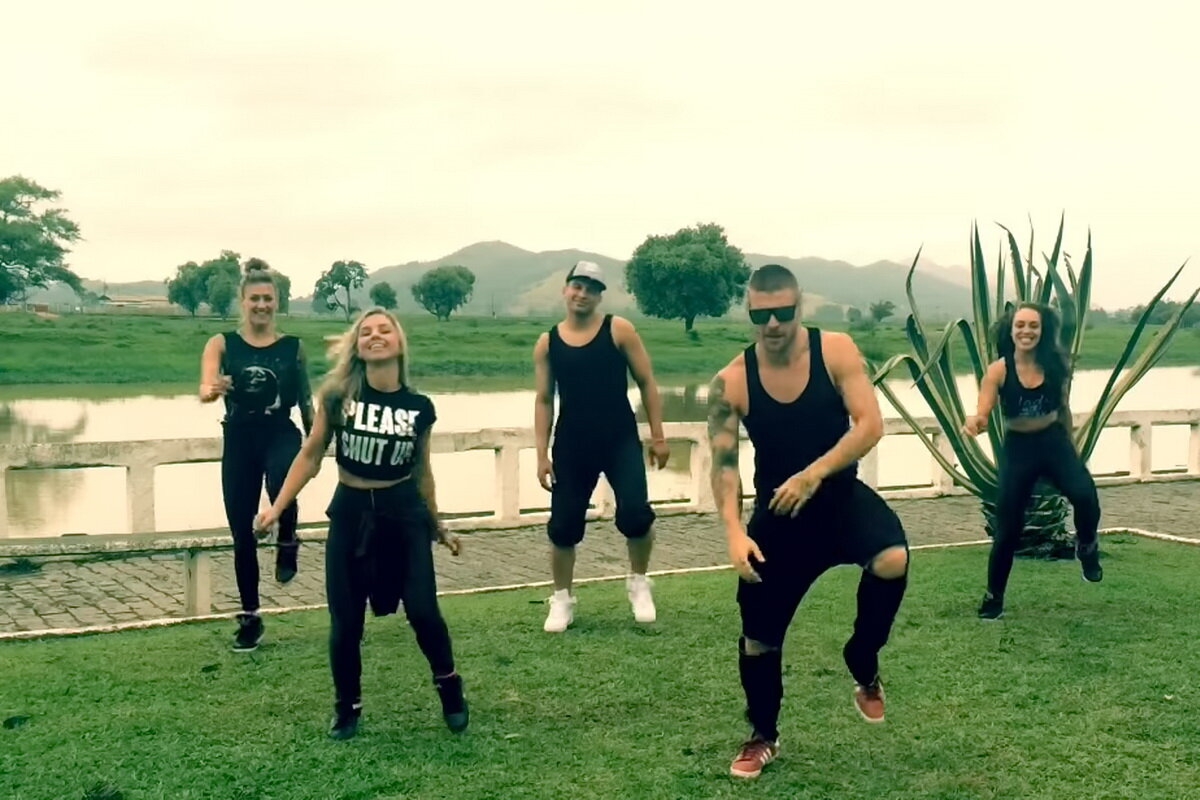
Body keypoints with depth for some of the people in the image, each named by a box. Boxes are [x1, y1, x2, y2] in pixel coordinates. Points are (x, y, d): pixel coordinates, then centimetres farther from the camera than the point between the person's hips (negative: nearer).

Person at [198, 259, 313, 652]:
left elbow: (306, 401, 9)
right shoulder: (222, 344, 0)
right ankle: (250, 617, 22)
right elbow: (205, 388, -16)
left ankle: (288, 542, -4)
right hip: (239, 442, 1)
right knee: (242, 534, 6)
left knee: (283, 484, -37)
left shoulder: (293, 347, 3)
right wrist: (211, 390, -39)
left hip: (281, 436, -1)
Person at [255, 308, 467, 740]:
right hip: (350, 513, 0)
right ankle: (347, 708, 24)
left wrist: (437, 526, 16)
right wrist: (277, 506, -5)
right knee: (346, 620, 3)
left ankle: (449, 686, 24)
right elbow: (311, 455, 0)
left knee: (423, 610, -4)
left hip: (404, 513, 0)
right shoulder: (338, 395, -7)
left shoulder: (419, 407, -3)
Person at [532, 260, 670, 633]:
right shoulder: (547, 343, 5)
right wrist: (542, 455, 2)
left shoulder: (619, 330, -1)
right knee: (564, 525, 3)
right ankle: (562, 600, 23)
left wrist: (658, 436, -2)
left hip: (621, 441, -2)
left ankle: (638, 583, 10)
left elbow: (646, 383, 2)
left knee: (635, 514, -17)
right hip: (572, 446, 2)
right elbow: (544, 401, 8)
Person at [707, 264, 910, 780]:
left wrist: (812, 474, -29)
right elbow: (723, 463, -13)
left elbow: (870, 424, -18)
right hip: (777, 513, 1)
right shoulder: (730, 382, -11)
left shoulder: (836, 351, -12)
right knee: (758, 634, 6)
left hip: (841, 495, -1)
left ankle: (863, 668, -3)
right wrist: (734, 532, -28)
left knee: (892, 560, -32)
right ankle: (763, 737, 32)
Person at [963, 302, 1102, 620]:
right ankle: (994, 597, 21)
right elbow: (983, 414, -21)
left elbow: (1063, 408, 9)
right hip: (1017, 448, -1)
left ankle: (1087, 546, 7)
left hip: (1055, 442, 1)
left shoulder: (1055, 365, -6)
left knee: (1085, 495, -26)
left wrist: (1070, 447, 18)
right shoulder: (998, 371, -12)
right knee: (1008, 528, 2)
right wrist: (974, 422, -45)